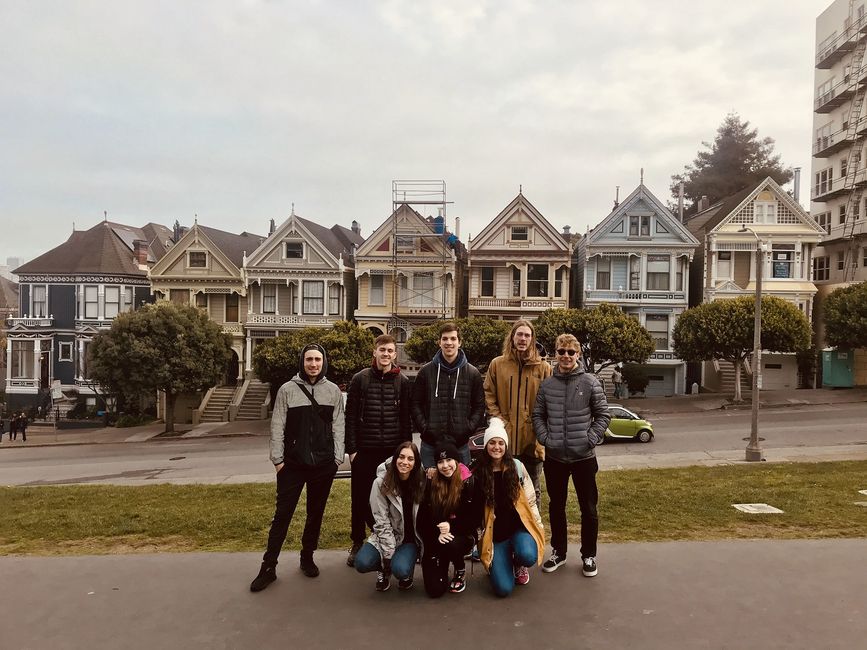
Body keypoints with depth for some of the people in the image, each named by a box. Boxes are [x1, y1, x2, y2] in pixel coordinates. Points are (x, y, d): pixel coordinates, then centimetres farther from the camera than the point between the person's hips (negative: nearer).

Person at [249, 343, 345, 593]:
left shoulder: (333, 391, 4)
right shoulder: (287, 390, -1)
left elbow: (338, 427, 5)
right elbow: (277, 427, -1)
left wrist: (337, 458, -1)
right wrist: (277, 459, -4)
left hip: (323, 465, 2)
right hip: (292, 464, -2)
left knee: (316, 514, 12)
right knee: (283, 514, 1)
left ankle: (307, 557, 28)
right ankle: (268, 566, 10)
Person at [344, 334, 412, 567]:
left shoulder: (402, 382, 4)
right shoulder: (360, 379, 0)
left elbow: (406, 419, 5)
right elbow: (350, 417, 0)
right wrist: (351, 448, -5)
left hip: (392, 451, 1)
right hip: (364, 451, -1)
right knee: (360, 498, 7)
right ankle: (357, 543, 23)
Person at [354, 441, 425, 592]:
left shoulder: (422, 482, -11)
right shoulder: (381, 483, -14)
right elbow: (382, 522, -14)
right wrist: (389, 554, -17)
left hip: (411, 539, 0)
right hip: (386, 535, 1)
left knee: (401, 570, -28)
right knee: (362, 563, -25)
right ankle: (384, 569, 10)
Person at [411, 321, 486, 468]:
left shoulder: (472, 373, 4)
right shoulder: (426, 371, 4)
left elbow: (479, 406, 7)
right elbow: (416, 404, 5)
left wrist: (468, 429, -5)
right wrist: (424, 428, -5)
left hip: (460, 445, 0)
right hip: (430, 444, 0)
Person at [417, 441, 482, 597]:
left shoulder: (469, 483, -10)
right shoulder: (431, 483, -3)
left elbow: (476, 518, -10)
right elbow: (424, 516, -4)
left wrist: (451, 526, -22)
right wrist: (438, 533, -20)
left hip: (462, 535, -2)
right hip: (435, 539, 2)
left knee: (450, 545, -37)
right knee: (435, 590, -10)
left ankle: (461, 570, -1)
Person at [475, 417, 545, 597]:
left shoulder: (517, 466, -2)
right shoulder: (478, 472, -2)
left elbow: (530, 500, 4)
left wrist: (539, 527, 2)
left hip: (519, 526, 1)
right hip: (494, 533, 0)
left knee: (528, 556, -33)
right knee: (503, 588, -14)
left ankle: (518, 564, 6)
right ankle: (502, 564, 22)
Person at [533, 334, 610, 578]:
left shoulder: (590, 382, -5)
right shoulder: (547, 384, 2)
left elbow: (603, 415, -1)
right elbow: (538, 415, 9)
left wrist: (590, 439, -10)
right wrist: (545, 438, -4)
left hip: (583, 457, -2)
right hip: (554, 457, 2)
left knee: (588, 508, 8)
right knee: (556, 506, 14)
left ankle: (589, 555, 24)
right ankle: (558, 551, 30)